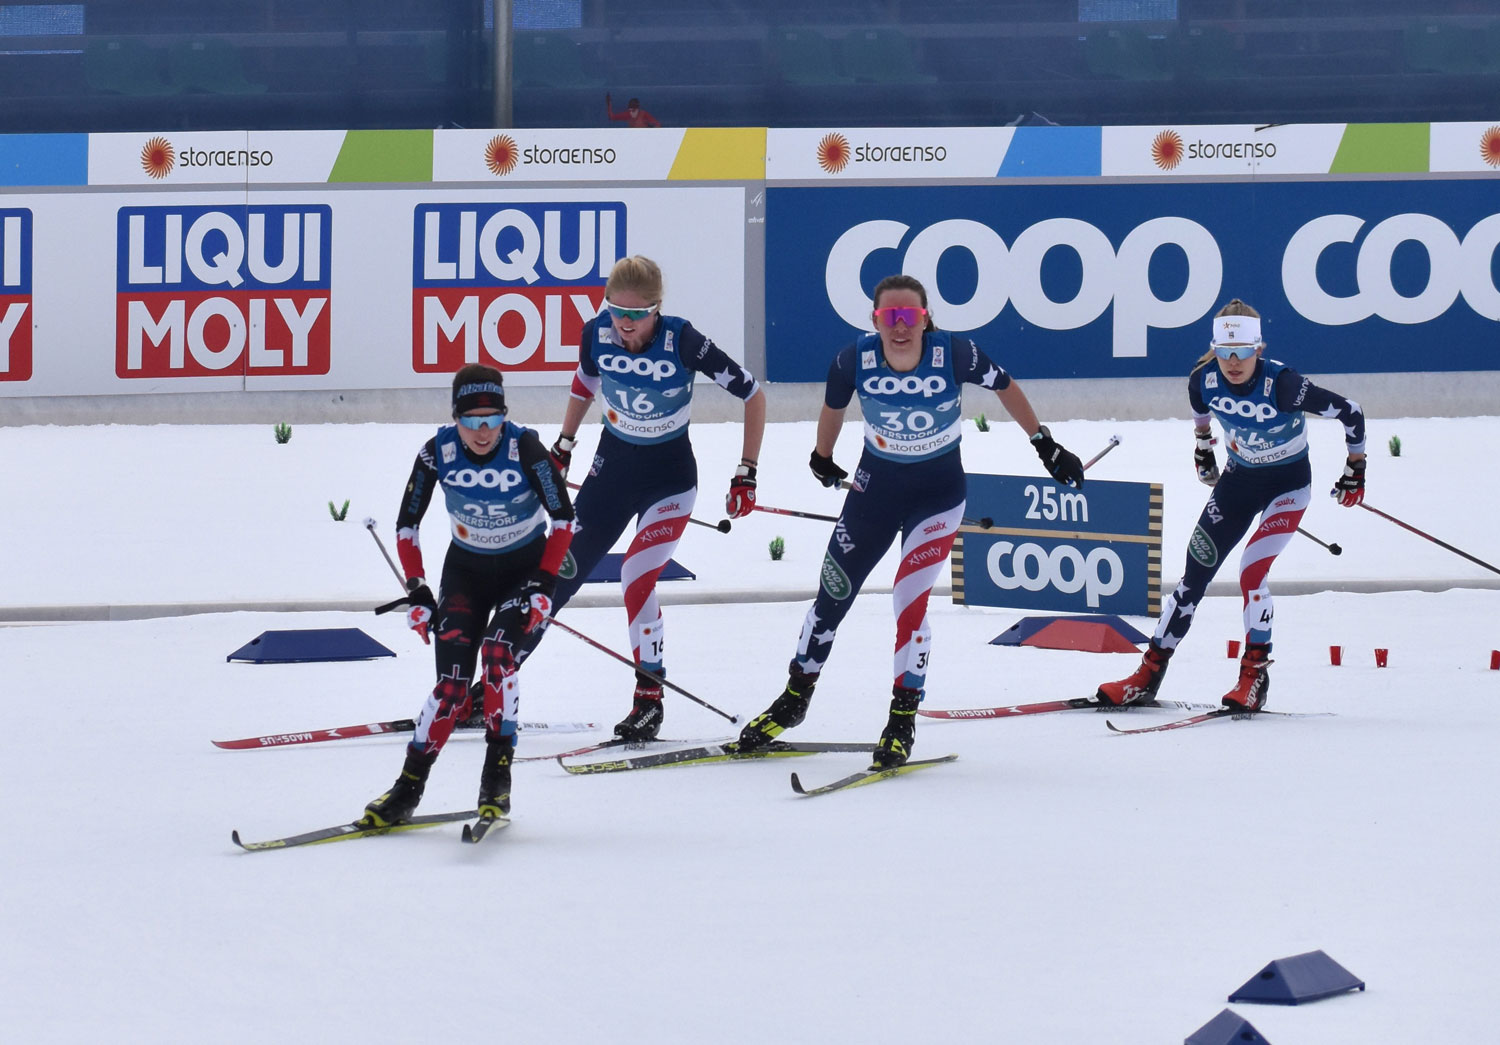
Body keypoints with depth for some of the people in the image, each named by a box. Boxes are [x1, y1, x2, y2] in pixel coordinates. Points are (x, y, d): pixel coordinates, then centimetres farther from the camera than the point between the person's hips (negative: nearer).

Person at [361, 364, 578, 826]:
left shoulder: (524, 448, -23)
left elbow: (563, 517, -13)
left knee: (498, 657, -27)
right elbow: (406, 524, -3)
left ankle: (497, 779, -18)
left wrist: (545, 584, -18)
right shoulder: (438, 453, -16)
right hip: (466, 571, 2)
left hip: (525, 569, -2)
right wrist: (416, 590, -9)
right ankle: (407, 790, -1)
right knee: (451, 685, -11)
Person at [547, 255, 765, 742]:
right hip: (612, 468, 4)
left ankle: (650, 699, -5)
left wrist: (746, 473, -14)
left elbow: (752, 394, -15)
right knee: (561, 574, 4)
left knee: (637, 576, -20)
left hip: (670, 477, -4)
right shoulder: (597, 335, -14)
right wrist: (563, 447, 16)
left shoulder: (682, 341, -25)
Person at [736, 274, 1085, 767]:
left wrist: (1046, 445, 3)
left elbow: (1005, 387, -5)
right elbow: (833, 406, 3)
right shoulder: (854, 360, -20)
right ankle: (795, 699, 33)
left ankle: (904, 718, 1)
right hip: (875, 487, 2)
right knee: (832, 597, 11)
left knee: (910, 599, -15)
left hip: (939, 492, -2)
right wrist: (822, 458, 19)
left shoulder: (954, 355, -24)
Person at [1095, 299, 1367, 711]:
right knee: (1195, 574, 2)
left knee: (1251, 573, -21)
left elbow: (1350, 412, -19)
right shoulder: (1205, 379, -17)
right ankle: (1149, 673, 10)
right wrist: (1202, 447, 22)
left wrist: (1355, 471, -9)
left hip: (1288, 483, -5)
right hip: (1238, 478, 5)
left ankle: (1255, 676, -8)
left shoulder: (1282, 384, -30)